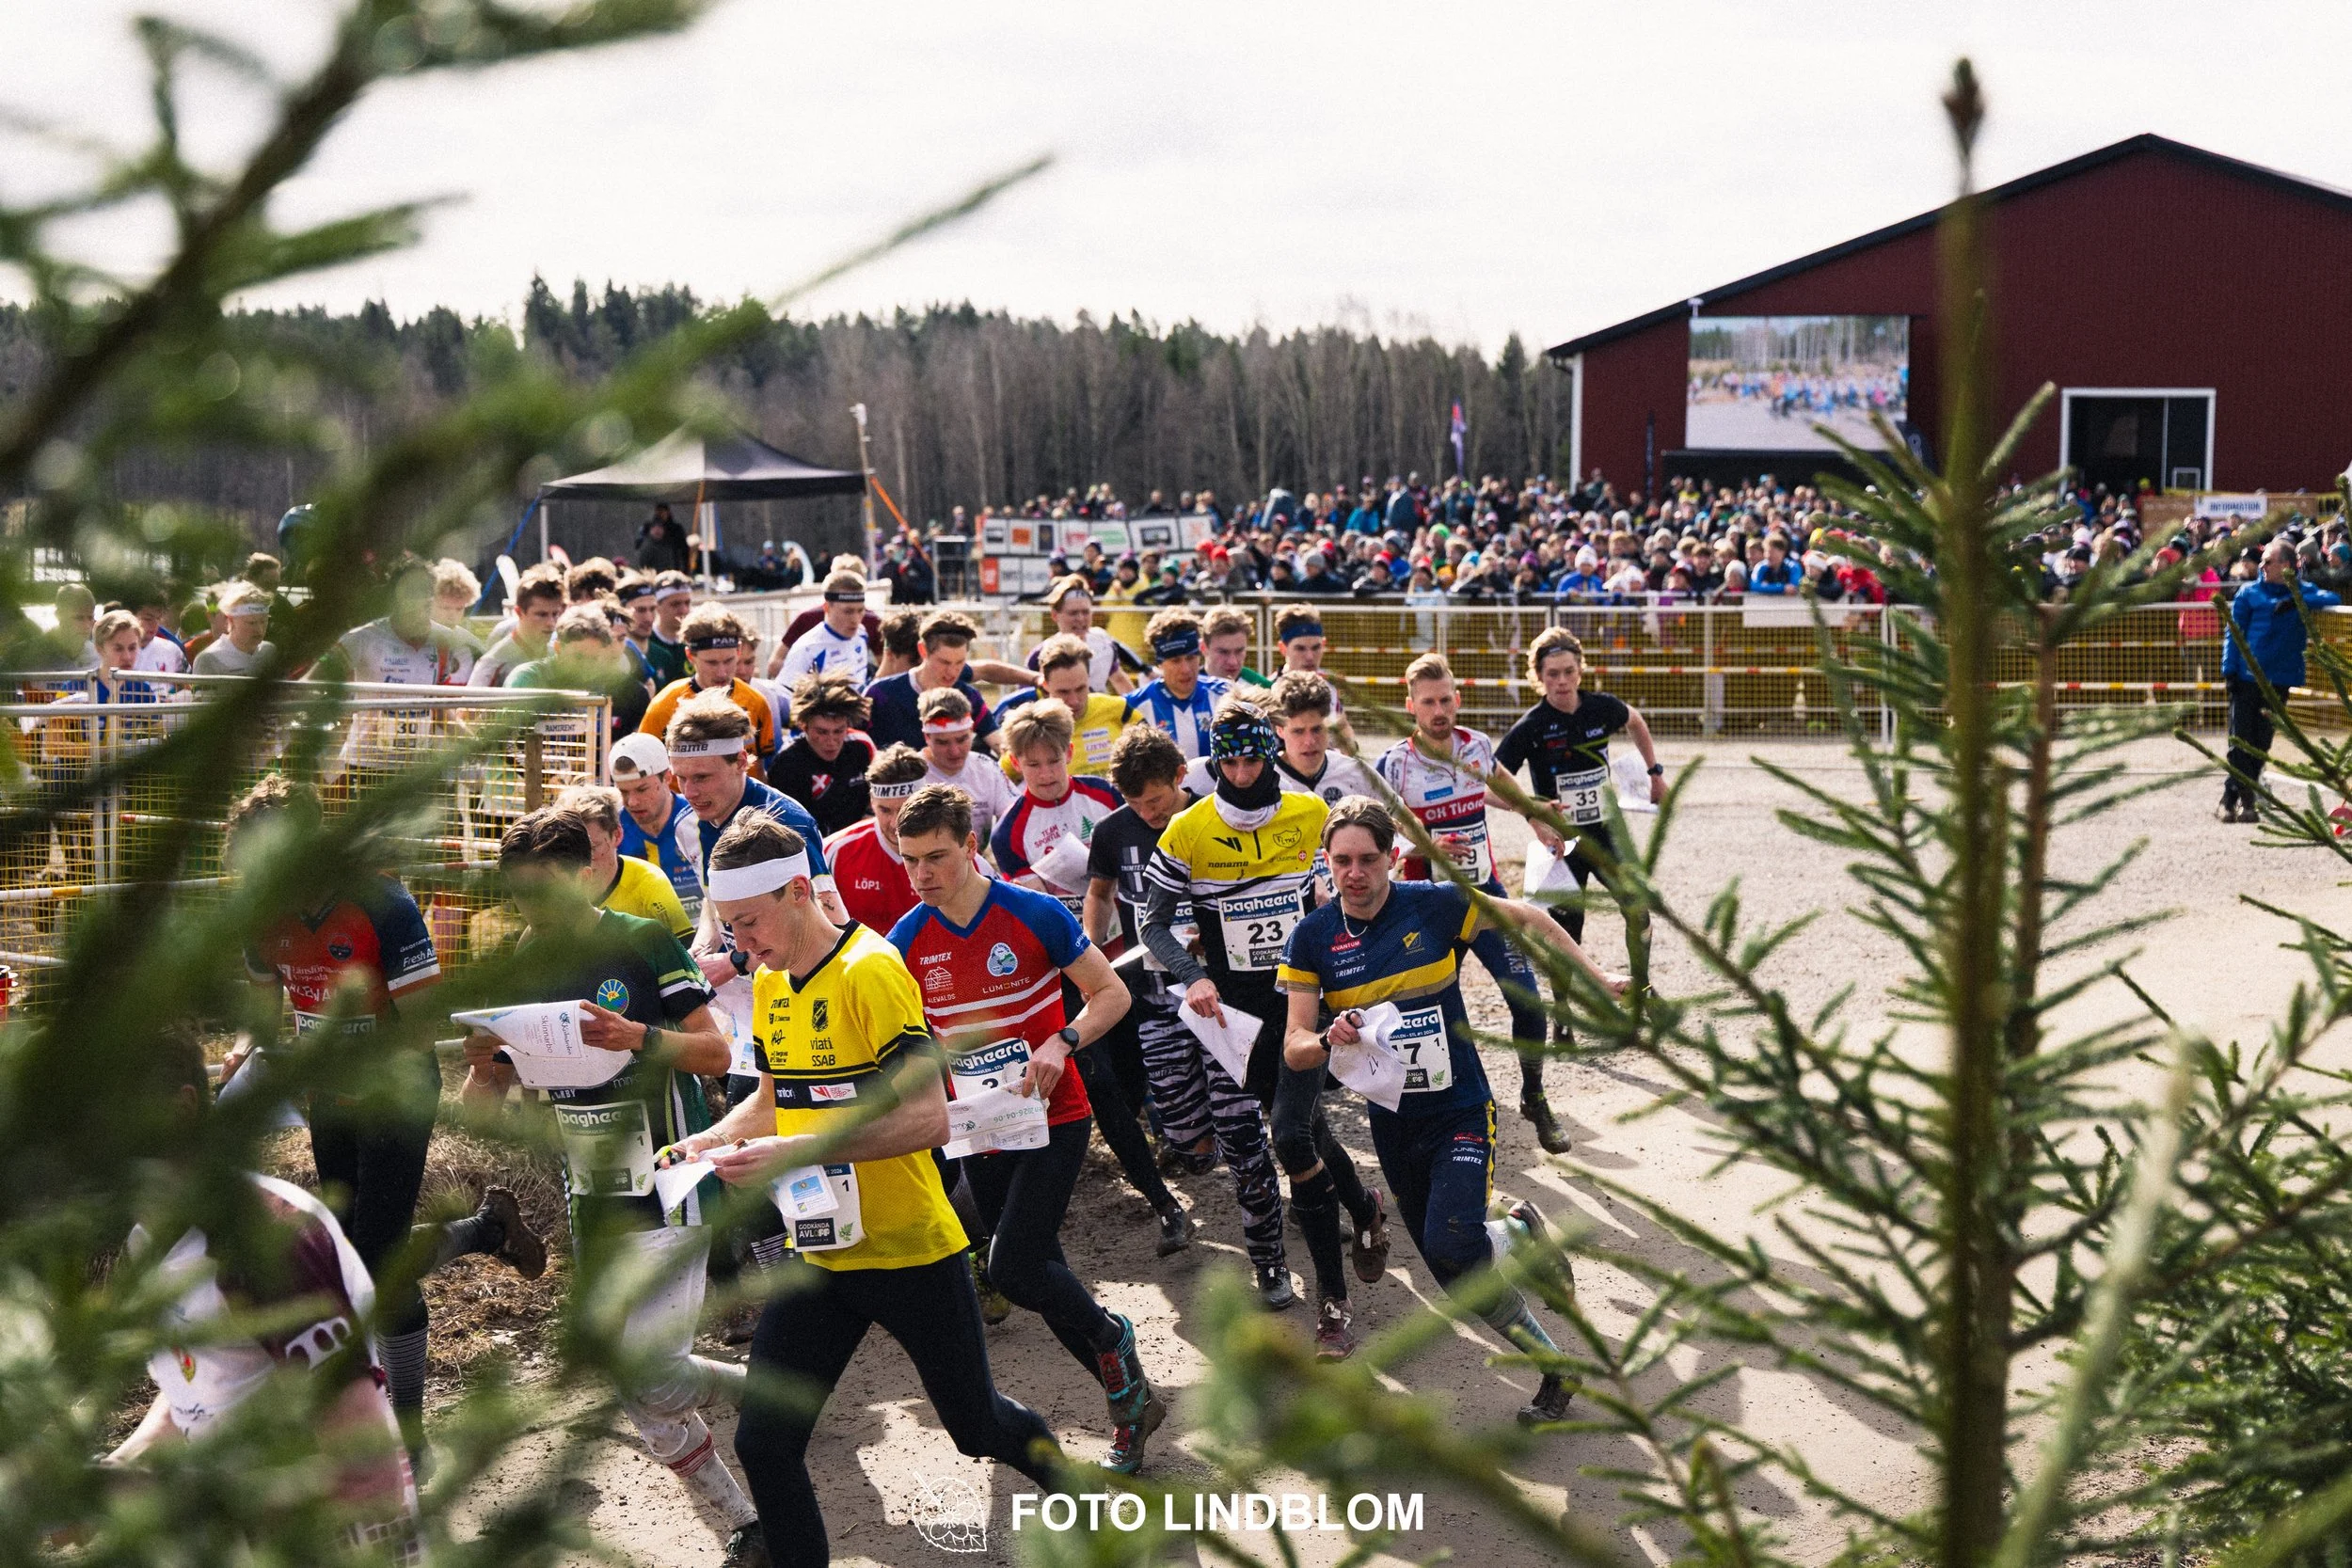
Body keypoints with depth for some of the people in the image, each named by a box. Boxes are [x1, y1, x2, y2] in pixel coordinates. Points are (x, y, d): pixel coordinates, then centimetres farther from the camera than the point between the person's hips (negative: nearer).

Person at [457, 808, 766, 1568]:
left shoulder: (644, 941, -9)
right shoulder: (523, 969, 5)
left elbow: (716, 1052, -10)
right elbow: (481, 1104, 6)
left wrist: (636, 1036, -28)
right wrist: (481, 1068, -18)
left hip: (665, 1188, -6)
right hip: (590, 1199, 6)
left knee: (648, 1378, -13)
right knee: (629, 1378, 11)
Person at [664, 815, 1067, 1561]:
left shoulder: (870, 972, -19)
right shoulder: (770, 984, 5)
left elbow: (928, 1117, -27)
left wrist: (791, 1152, -32)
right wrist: (707, 1141, 0)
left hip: (912, 1252, -6)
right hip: (820, 1256, 6)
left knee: (977, 1428, 13)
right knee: (763, 1443, -4)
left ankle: (1057, 1467, 45)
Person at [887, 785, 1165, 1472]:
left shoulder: (1035, 914, -14)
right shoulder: (906, 941, -4)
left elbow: (1111, 993, -6)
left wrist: (1062, 1043, -23)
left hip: (1052, 1119, -5)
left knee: (1014, 1271, -16)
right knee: (1039, 1275, 11)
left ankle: (1110, 1335, 13)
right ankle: (1131, 1399, 30)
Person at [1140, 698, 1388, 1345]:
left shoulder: (1312, 816, -1)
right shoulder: (1187, 830, -4)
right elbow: (1155, 925, 0)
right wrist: (1194, 977, -16)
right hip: (1238, 1006, 2)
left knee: (1292, 1136, -16)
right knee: (1307, 1129, 4)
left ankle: (1333, 1298, 0)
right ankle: (1366, 1211, 33)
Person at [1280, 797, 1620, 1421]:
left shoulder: (1435, 905, -12)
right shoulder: (1312, 939, -7)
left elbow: (1529, 919, 4)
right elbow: (1294, 1050, -6)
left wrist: (1595, 979, 4)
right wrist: (1330, 1040, -28)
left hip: (1460, 1111, -4)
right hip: (1392, 1125, 4)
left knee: (1450, 1245, -25)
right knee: (1457, 1279, 10)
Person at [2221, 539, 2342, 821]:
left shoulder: (2302, 593, 9)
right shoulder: (2249, 593, 5)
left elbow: (2333, 599, -9)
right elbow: (2234, 633, 2)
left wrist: (2297, 602, -21)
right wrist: (2229, 671, -6)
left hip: (2280, 679, 1)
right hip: (2246, 675, -1)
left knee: (2261, 743, 6)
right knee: (2240, 740, -6)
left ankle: (2245, 798, 14)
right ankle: (2232, 798, -2)